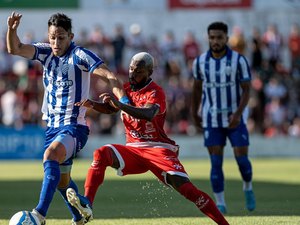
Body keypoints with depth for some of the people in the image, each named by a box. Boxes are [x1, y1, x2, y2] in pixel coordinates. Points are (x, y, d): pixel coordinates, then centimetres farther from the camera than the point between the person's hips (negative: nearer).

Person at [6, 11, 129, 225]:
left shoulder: (80, 55, -11)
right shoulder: (46, 52, 5)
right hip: (53, 126, 7)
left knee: (51, 155, -33)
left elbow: (110, 77, -18)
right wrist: (12, 29, -25)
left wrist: (124, 101, -33)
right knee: (61, 179, 18)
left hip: (74, 126, -7)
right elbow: (15, 49, -6)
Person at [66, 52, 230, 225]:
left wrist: (119, 104, -43)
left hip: (158, 149, -5)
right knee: (101, 154, -21)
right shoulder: (126, 88, 10)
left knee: (186, 188, -18)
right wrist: (92, 105, -3)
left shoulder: (155, 93, -13)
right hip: (134, 150, 5)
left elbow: (148, 114, -34)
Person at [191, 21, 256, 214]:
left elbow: (247, 90, -10)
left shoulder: (239, 60, -11)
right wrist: (194, 114, 21)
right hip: (212, 120, 1)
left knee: (242, 159, -4)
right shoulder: (200, 61, -3)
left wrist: (238, 114, -24)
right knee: (216, 163, -5)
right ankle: (220, 205, 3)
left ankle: (248, 188, 28)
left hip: (235, 118, -1)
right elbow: (197, 87, 14)